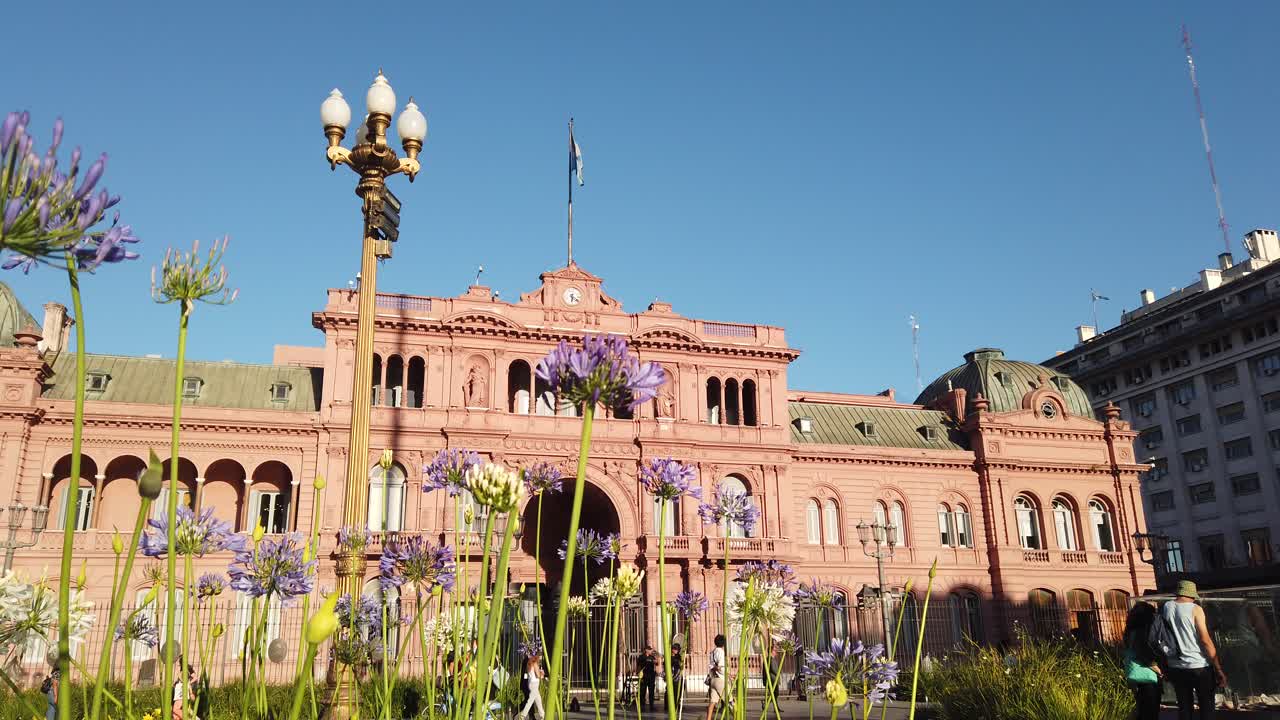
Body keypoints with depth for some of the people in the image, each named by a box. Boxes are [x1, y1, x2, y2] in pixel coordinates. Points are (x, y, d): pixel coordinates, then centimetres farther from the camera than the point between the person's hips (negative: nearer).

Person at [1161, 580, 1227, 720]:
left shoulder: (1165, 608, 4)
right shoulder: (1195, 609, -9)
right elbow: (1205, 641, -14)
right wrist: (1219, 669, -10)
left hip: (1176, 668, 4)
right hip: (1199, 667, -4)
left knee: (1184, 708, 11)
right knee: (1207, 707, 9)